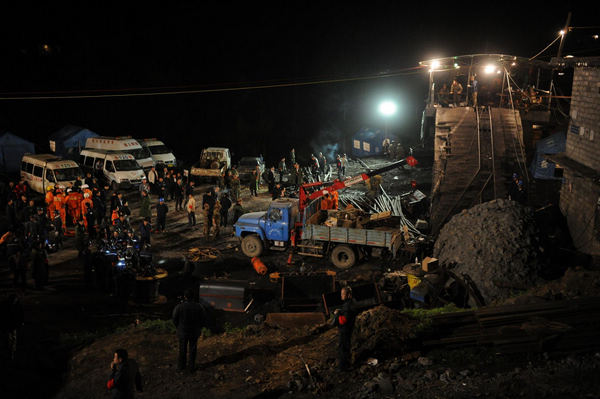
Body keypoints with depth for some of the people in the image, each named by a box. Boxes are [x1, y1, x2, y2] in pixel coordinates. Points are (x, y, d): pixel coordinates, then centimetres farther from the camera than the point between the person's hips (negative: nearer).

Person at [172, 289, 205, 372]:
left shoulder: (178, 307, -21)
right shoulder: (199, 307, -16)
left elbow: (175, 320, -9)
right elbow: (202, 320, -5)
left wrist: (178, 328, 10)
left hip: (182, 332, -1)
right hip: (195, 332, 1)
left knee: (182, 349, 17)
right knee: (192, 349, 17)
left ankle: (180, 366, 31)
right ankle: (191, 366, 29)